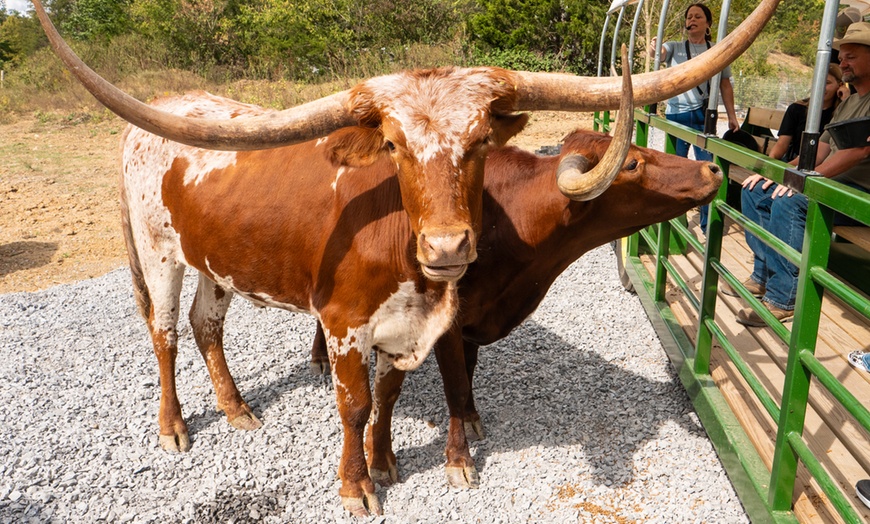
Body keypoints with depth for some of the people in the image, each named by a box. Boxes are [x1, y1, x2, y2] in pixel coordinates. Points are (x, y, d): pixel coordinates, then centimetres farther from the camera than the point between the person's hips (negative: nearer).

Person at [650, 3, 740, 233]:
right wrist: (653, 49, -39)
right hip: (675, 115, 0)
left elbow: (725, 85, 11)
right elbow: (658, 53, -15)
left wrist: (732, 116, 6)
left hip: (703, 116, 0)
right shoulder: (675, 47, 6)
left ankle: (708, 223, 6)